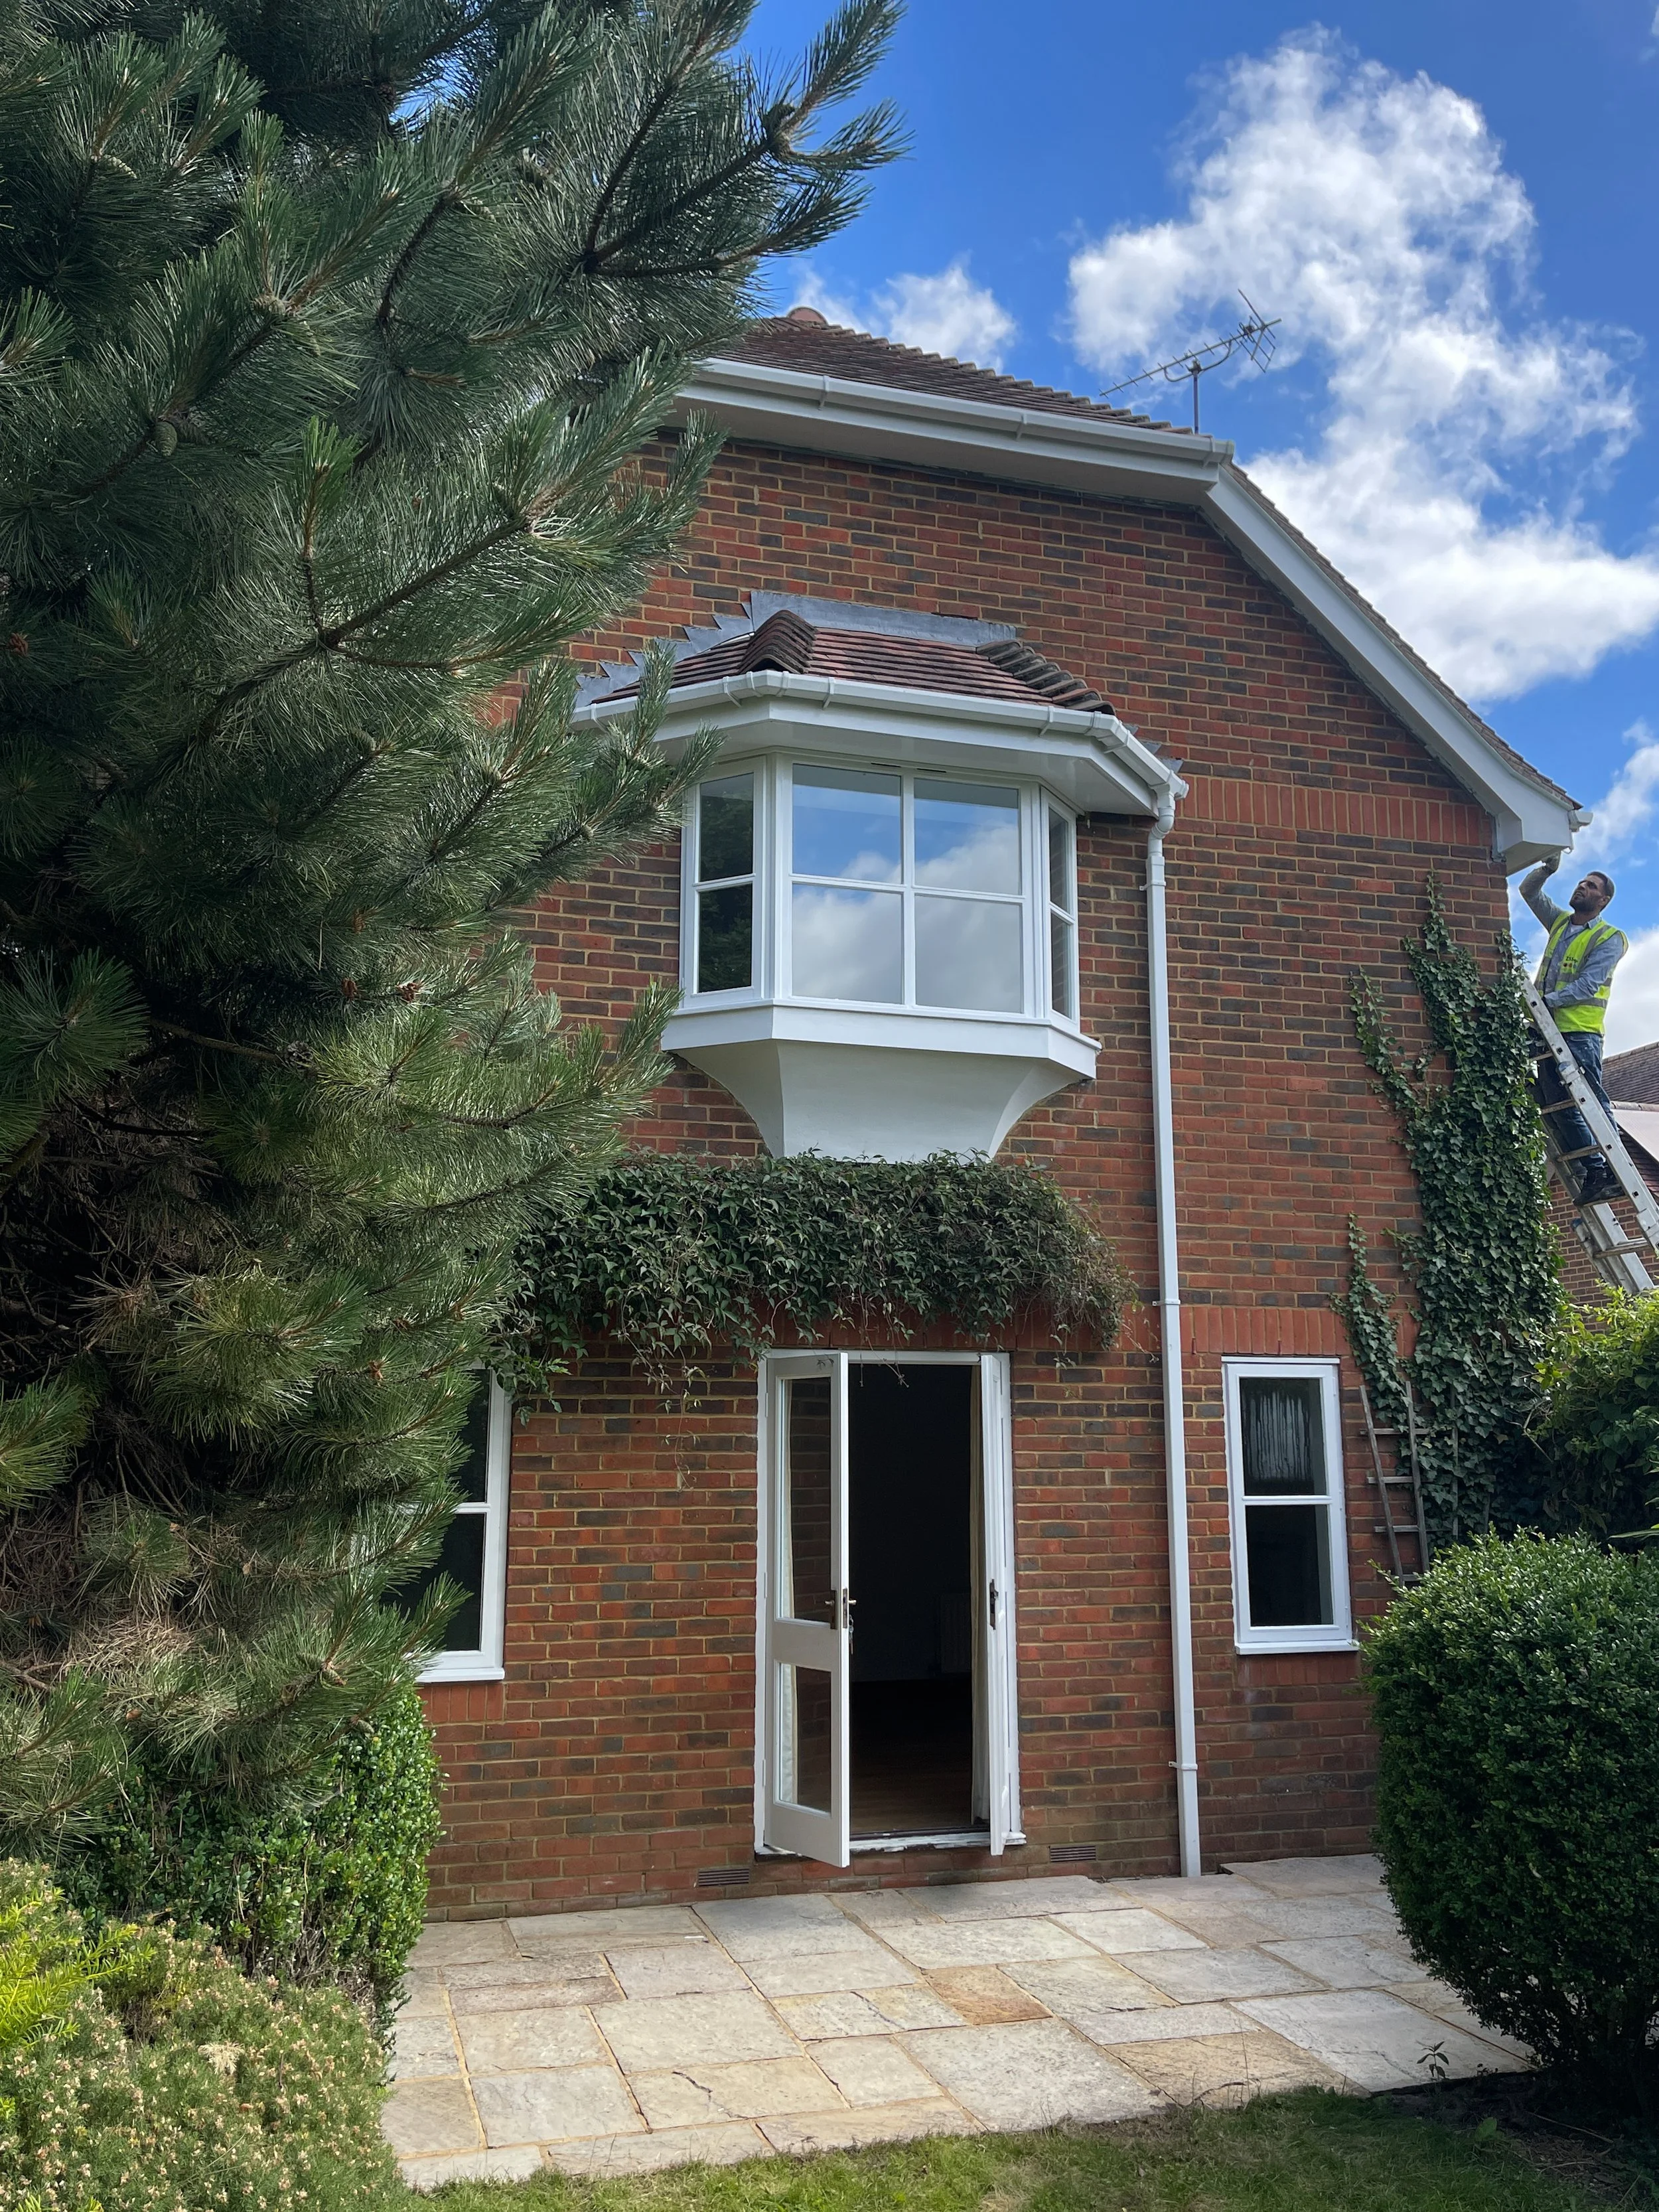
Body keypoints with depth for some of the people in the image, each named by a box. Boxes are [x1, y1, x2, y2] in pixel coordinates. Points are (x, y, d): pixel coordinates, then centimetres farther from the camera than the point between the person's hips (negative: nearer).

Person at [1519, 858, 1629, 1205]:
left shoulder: (1610, 938, 1)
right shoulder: (1560, 922, 20)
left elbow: (1587, 986, -11)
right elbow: (1529, 892, 26)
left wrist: (1548, 1001, -19)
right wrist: (1547, 869, 7)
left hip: (1579, 1031, -6)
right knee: (1559, 1106, 0)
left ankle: (1615, 1170, -13)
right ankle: (1593, 1173, 0)